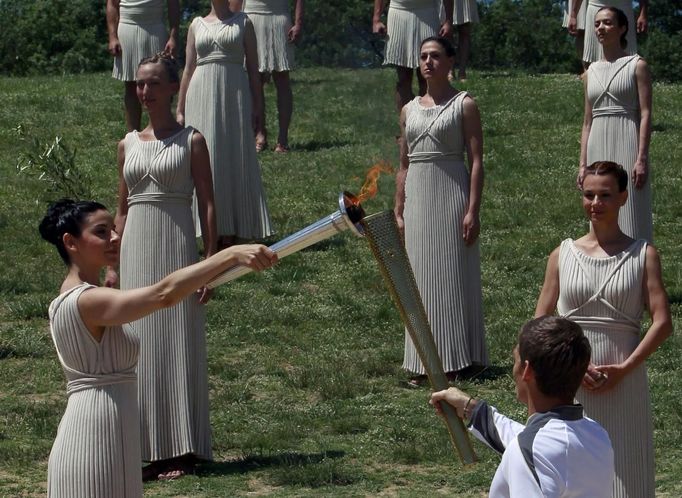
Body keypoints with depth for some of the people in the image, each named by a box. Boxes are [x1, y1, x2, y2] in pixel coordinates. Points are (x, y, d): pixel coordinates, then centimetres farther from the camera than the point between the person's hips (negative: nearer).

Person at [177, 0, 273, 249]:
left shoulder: (242, 22, 7)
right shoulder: (197, 25, 11)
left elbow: (253, 67, 5)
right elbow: (188, 69, 13)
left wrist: (257, 105, -1)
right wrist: (180, 109, 9)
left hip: (235, 95, -2)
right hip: (202, 96, 2)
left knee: (235, 160, -1)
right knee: (206, 160, 0)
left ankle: (232, 233, 3)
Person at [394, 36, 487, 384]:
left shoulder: (464, 105, -1)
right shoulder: (409, 110, 13)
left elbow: (476, 161, -6)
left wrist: (473, 210, -15)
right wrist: (398, 212, 11)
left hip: (452, 195, -5)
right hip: (417, 200, 5)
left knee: (454, 275, -3)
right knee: (423, 278, 6)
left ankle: (457, 359, 2)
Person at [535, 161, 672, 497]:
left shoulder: (643, 255, 2)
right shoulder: (563, 255, 6)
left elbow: (662, 322, -5)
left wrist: (624, 368, -14)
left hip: (624, 383, -1)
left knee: (624, 471, 1)